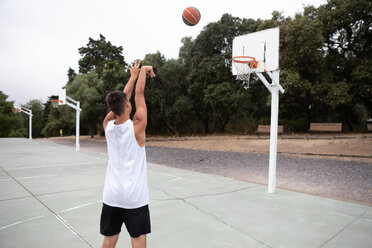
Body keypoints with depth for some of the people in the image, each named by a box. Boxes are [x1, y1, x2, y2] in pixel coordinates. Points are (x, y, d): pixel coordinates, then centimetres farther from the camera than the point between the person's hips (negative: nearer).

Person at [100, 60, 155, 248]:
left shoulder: (108, 125, -2)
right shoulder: (136, 127, -14)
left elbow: (120, 100, 11)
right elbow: (139, 94, -1)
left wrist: (133, 75, 21)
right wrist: (144, 71, 14)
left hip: (111, 195, 5)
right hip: (135, 197, -4)